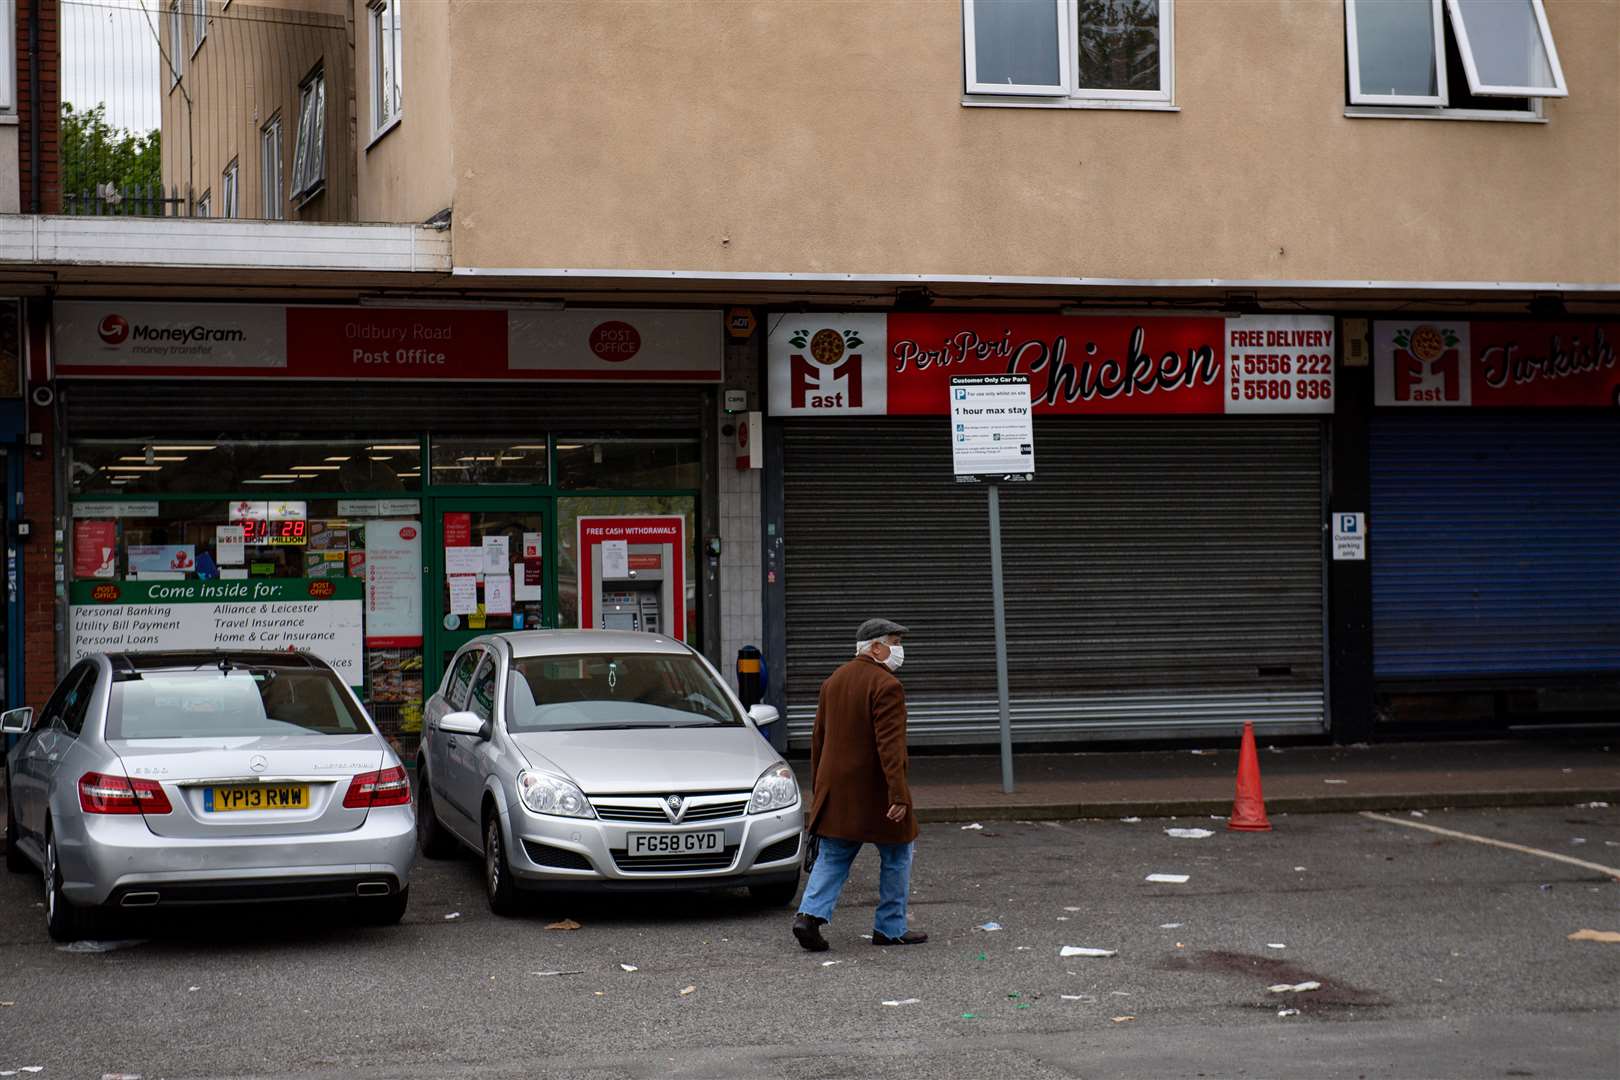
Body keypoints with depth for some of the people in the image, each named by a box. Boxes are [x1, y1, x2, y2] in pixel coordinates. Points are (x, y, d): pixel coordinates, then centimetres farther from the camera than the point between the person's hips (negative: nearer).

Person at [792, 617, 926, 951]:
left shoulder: (833, 681, 10)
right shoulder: (886, 686, -15)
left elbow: (818, 738, 15)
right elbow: (889, 745, -22)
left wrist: (818, 788, 22)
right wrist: (898, 794, -25)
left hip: (836, 789, 7)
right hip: (875, 792, -7)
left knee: (832, 857, 10)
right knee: (897, 857, 8)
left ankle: (811, 914, -8)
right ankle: (890, 928, 12)